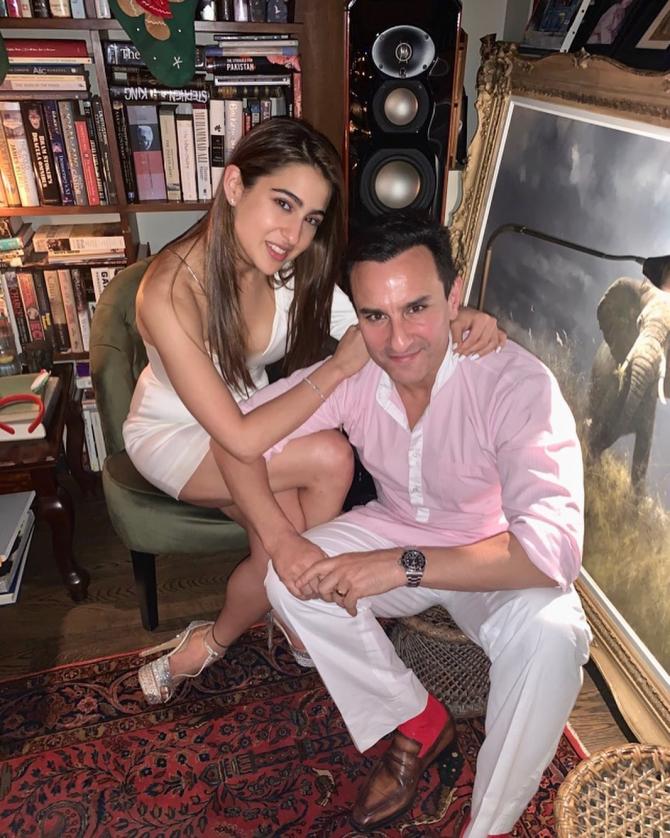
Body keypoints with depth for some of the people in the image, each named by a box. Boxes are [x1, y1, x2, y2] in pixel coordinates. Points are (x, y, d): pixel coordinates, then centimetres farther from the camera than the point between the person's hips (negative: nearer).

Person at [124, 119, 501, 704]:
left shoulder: (293, 266, -16)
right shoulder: (171, 292, -33)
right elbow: (242, 440, -34)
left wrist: (457, 324, -33)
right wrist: (338, 368, -31)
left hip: (249, 413, 5)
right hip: (174, 437, -5)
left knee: (287, 536, -21)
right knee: (331, 460, -25)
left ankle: (206, 648, 9)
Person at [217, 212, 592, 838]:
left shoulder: (517, 384, -29)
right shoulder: (351, 371, -17)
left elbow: (553, 549, -36)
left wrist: (403, 566, -39)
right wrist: (280, 540, -27)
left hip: (493, 562, -3)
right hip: (396, 529, 4)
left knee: (551, 636, -33)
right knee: (290, 580, -19)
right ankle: (418, 723, 4)